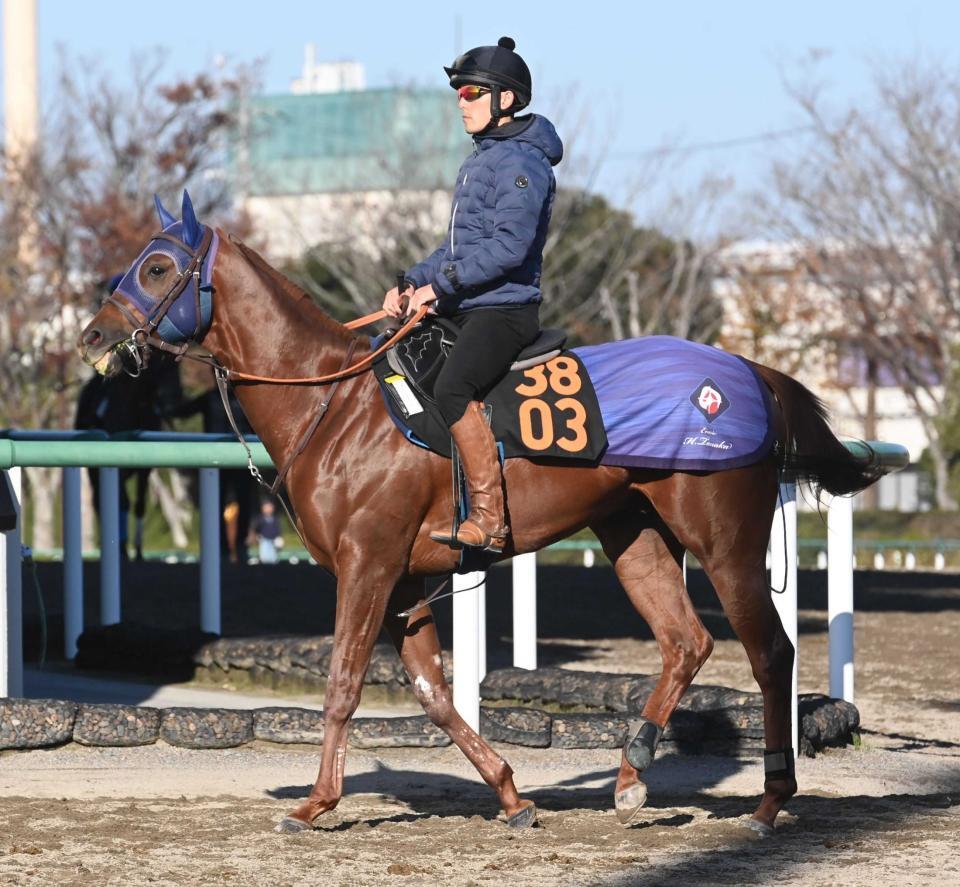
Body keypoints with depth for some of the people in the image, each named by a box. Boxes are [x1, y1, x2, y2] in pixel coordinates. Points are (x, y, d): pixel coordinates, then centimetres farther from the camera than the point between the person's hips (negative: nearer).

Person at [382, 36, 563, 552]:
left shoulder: (522, 161, -11)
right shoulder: (480, 161, 20)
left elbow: (508, 247, -22)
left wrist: (439, 285, -19)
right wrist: (411, 284, 9)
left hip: (505, 309, -11)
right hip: (465, 310, 11)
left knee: (451, 389, -33)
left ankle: (490, 520, -33)